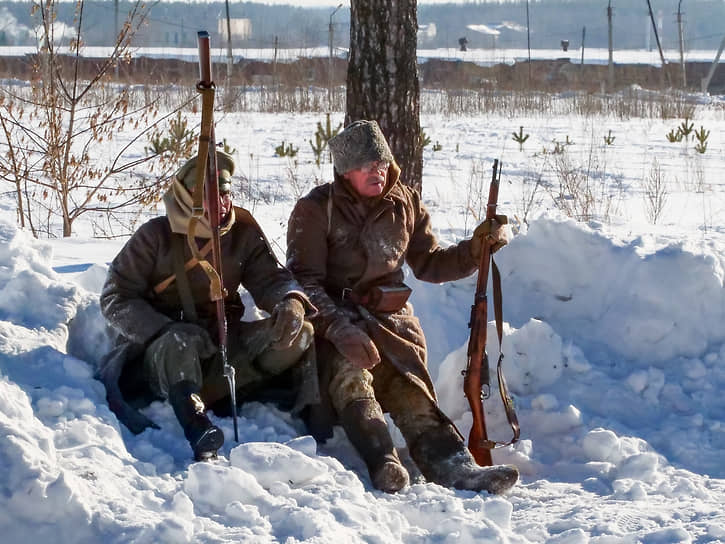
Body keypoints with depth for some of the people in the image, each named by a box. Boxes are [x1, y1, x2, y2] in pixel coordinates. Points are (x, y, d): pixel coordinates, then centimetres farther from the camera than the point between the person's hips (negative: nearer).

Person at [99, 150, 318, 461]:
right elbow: (116, 299, -6)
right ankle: (200, 437, -62)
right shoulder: (157, 235, -3)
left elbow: (270, 278, -1)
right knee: (179, 342, -41)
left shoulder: (243, 234, 7)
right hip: (160, 350, -4)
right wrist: (170, 331, -22)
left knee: (299, 333, -18)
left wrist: (291, 302, -27)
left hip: (222, 343, 4)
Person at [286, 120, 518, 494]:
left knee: (408, 386, -26)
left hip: (390, 319, 3)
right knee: (350, 375, -36)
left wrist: (476, 249, 4)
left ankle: (453, 466, -48)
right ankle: (383, 463, -57)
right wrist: (341, 329, -26)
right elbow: (305, 282, -9)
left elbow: (428, 264, 22)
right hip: (331, 319, -3)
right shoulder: (315, 210, -2)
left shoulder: (405, 204, 13)